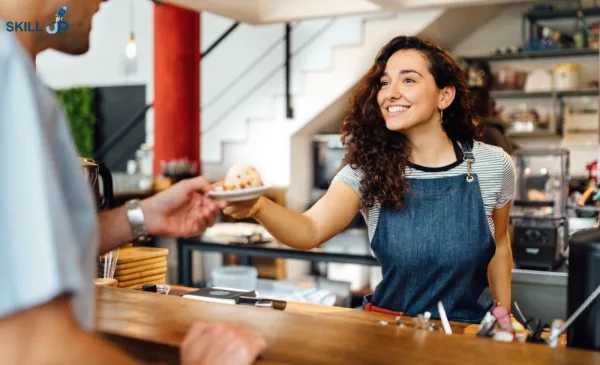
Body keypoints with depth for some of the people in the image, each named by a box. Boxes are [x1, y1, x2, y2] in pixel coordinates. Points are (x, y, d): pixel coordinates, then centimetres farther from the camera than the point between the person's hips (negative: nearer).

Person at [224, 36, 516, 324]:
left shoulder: (494, 166, -6)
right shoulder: (367, 168, -8)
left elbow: (499, 245, 11)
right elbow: (311, 230, -25)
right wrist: (257, 207, -43)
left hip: (470, 328, 2)